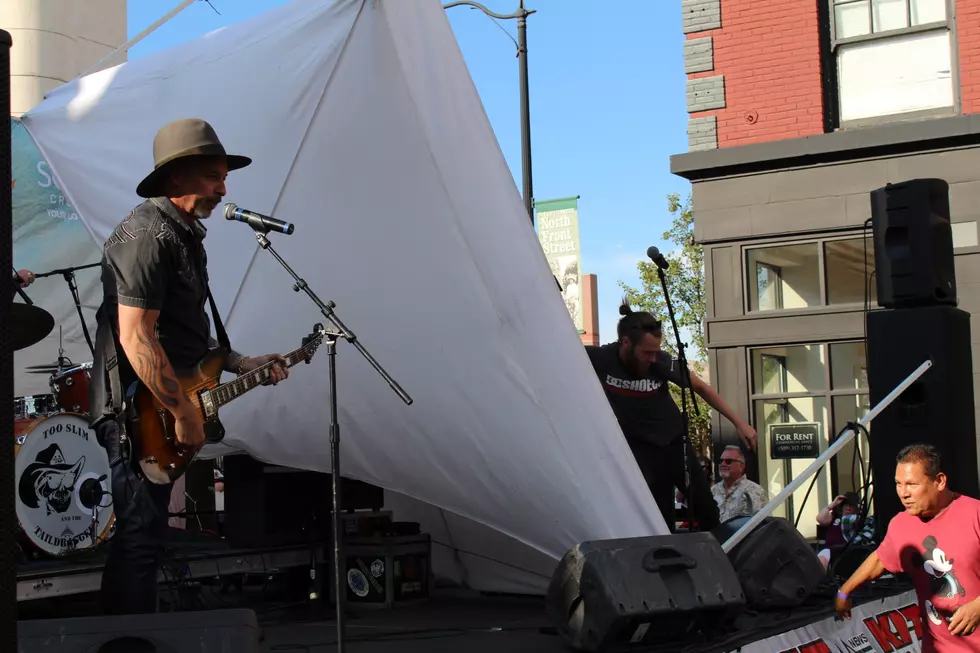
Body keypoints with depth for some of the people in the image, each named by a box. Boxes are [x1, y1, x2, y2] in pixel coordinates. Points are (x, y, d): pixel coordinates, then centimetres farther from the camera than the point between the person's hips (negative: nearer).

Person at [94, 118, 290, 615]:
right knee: (141, 536, -8)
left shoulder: (184, 235, 16)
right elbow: (135, 337, -24)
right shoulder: (147, 234, -16)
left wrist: (242, 365, 15)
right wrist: (184, 413, -22)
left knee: (144, 533, 16)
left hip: (159, 410, 10)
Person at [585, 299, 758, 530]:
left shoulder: (662, 362, -21)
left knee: (708, 511, 7)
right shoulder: (599, 359, -23)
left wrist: (738, 422, -8)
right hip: (642, 451, -1)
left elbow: (701, 388, -7)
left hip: (674, 443, 1)